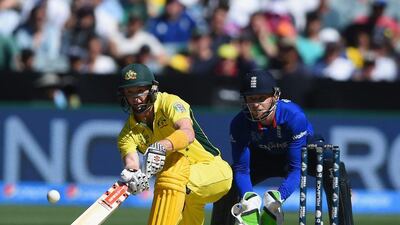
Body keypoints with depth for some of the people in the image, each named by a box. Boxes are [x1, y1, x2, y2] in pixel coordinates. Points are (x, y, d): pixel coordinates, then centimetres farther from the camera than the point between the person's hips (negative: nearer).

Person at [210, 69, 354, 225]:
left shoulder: (294, 116, -38)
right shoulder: (239, 123, -29)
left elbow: (296, 168, -36)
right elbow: (241, 169, -24)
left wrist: (277, 198, -50)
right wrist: (248, 199, -42)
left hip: (303, 149, -3)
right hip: (263, 156, 3)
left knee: (334, 167, -32)